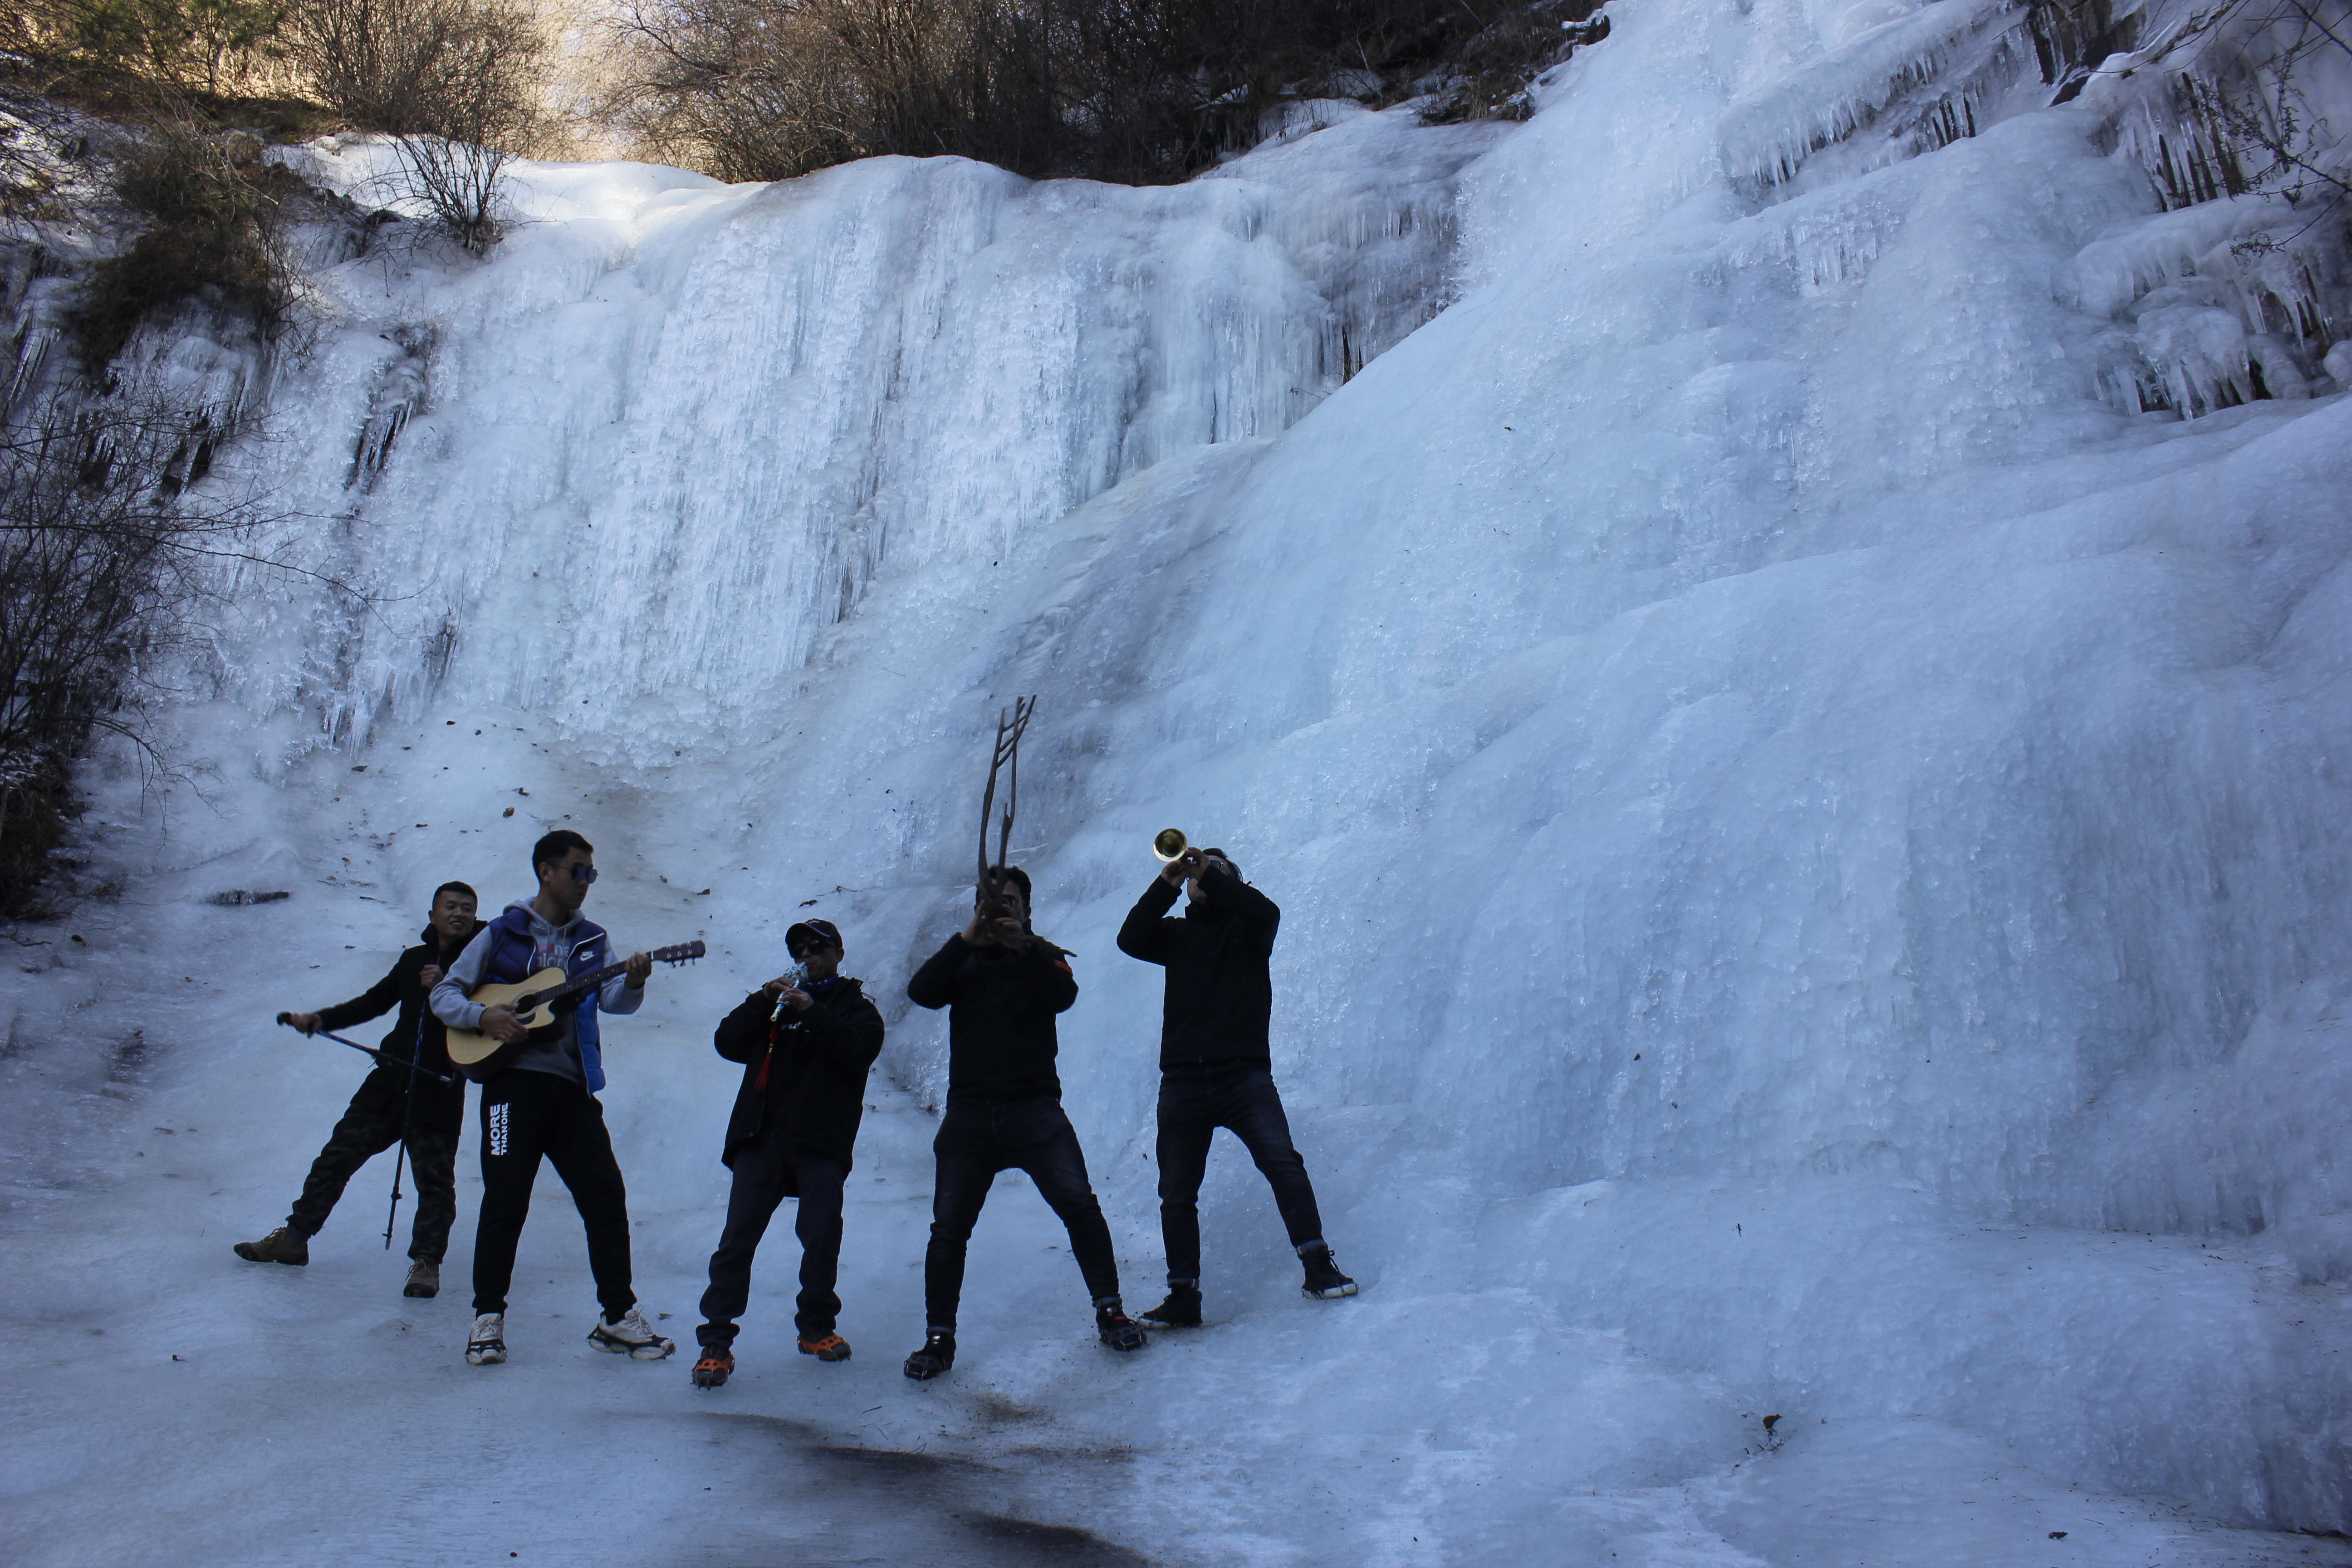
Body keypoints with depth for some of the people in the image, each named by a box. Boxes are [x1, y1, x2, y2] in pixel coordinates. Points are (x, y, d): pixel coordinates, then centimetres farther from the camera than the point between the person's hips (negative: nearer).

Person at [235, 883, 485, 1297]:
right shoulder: (414, 959, 14)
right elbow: (375, 1001, 23)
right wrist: (321, 1019, 13)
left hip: (439, 1092, -5)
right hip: (390, 1081, 5)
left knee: (435, 1179, -4)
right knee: (338, 1155, 10)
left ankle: (425, 1262, 7)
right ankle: (294, 1239, 24)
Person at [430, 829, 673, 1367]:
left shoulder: (592, 941, 13)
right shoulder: (502, 935, 7)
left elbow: (612, 1000, -2)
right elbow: (444, 993, 6)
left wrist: (633, 983, -25)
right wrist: (483, 1016, -13)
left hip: (573, 1085, 3)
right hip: (514, 1079, -3)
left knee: (607, 1197, -2)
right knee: (505, 1198, -5)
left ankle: (618, 1316, 8)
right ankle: (488, 1317, 11)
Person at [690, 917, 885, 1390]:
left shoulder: (857, 1007, 14)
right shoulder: (774, 1004, 25)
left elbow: (860, 1050, -9)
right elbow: (728, 1043, 10)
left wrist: (812, 1011, -15)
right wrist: (763, 1001, -4)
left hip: (821, 1143, -2)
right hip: (761, 1138, 2)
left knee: (822, 1236, -5)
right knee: (737, 1239, -7)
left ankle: (816, 1327, 16)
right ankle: (716, 1342, -4)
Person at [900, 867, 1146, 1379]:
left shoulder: (1042, 957, 9)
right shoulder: (963, 961, 13)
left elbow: (1064, 996, -12)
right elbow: (922, 992, -7)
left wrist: (1025, 947, -26)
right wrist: (967, 940, -17)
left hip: (1034, 1108, -1)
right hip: (969, 1111, 2)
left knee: (1078, 1204, -14)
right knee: (948, 1227, 0)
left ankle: (1109, 1312, 0)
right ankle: (939, 1338, 13)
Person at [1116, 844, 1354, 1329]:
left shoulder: (1247, 928, 10)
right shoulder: (1176, 933, 17)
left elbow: (1267, 913, -13)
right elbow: (1130, 939, -2)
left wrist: (1212, 876, -12)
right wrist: (1166, 884, -9)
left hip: (1244, 1073, -3)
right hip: (1183, 1079, 3)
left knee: (1282, 1161, -20)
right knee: (1176, 1192, 5)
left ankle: (1318, 1266, -13)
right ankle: (1183, 1297, 14)